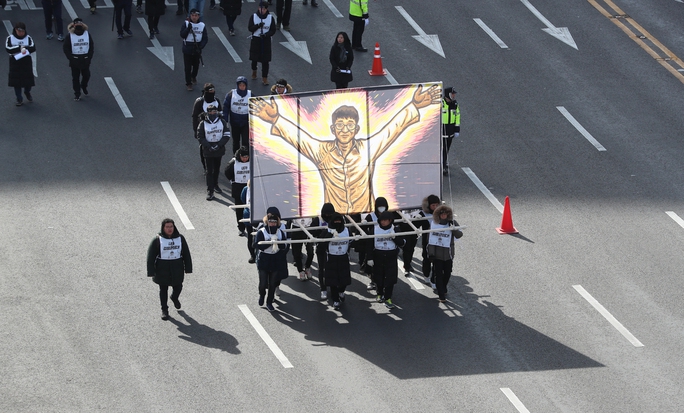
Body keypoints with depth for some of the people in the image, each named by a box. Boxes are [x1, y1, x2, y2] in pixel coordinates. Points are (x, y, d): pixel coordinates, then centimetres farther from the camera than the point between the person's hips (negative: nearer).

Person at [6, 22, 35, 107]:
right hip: (15, 61, -1)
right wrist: (20, 47, -18)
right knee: (16, 81, 0)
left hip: (26, 61, 1)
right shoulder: (10, 38, -4)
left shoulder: (28, 38, -1)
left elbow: (33, 48, -12)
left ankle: (27, 92, 38)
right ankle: (19, 99, 11)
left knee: (28, 79, 6)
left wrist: (25, 48, -28)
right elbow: (8, 49, -17)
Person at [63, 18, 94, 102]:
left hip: (85, 59, 2)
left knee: (86, 75, 9)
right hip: (74, 59, -2)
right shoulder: (70, 36, -6)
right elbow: (66, 49, -4)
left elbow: (91, 47, 3)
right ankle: (77, 94, 16)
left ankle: (84, 87, 40)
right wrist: (71, 58, -13)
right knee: (75, 77, 4)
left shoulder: (87, 34, -1)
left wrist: (89, 58, -6)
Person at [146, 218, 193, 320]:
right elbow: (151, 257, -8)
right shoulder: (157, 240, -10)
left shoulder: (180, 238, -1)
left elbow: (186, 254, 6)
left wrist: (188, 269, 3)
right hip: (162, 269, -2)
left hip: (177, 268, 2)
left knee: (178, 287, 14)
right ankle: (164, 310, 23)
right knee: (163, 289, 8)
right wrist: (151, 272, -11)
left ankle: (174, 298, 49)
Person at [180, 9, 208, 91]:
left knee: (196, 65, 18)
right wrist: (188, 28, -30)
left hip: (197, 48, 2)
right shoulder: (186, 23, -7)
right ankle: (188, 83, 15)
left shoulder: (202, 25, -3)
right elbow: (182, 35, -15)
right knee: (188, 67, 1)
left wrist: (200, 47, -17)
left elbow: (205, 38, -2)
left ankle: (193, 77, 47)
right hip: (187, 48, -2)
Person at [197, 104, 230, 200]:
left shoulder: (222, 122, 0)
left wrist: (219, 145, -12)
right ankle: (210, 191, -6)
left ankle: (215, 185, 38)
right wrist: (209, 147, -15)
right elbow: (200, 137, -3)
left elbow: (227, 135, 0)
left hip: (219, 149, 3)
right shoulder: (203, 124, -6)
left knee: (217, 169, 17)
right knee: (209, 170, -6)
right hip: (208, 151, -3)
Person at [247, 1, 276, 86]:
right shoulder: (253, 17, -6)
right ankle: (254, 71, 45)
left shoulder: (270, 18, -5)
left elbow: (273, 30, -3)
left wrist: (266, 34, -21)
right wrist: (258, 26, -27)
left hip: (266, 40, -1)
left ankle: (264, 77, 5)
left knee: (265, 60, -3)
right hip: (255, 40, 1)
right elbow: (250, 28, -10)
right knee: (254, 58, 14)